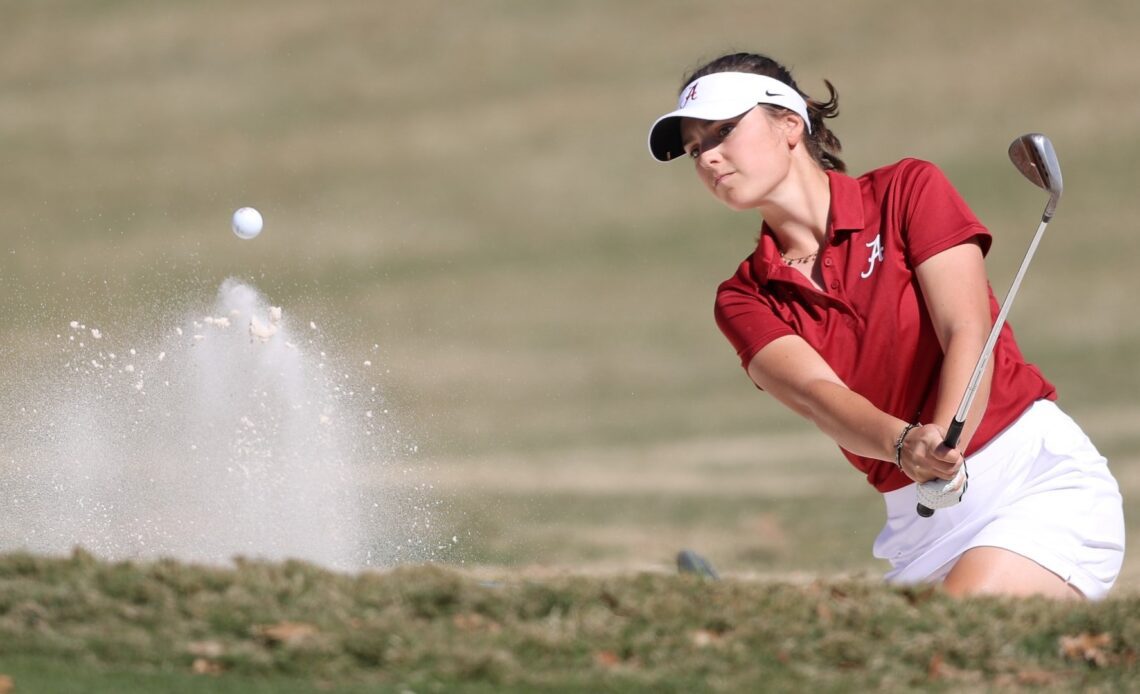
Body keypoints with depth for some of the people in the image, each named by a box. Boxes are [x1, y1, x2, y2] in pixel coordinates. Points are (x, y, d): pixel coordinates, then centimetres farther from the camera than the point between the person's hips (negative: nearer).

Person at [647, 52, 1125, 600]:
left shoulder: (907, 190, -1)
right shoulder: (745, 301, 6)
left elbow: (969, 334, -13)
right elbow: (818, 395, -13)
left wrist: (944, 437, -34)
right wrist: (904, 445, -35)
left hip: (1037, 471, -4)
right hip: (920, 530, 5)